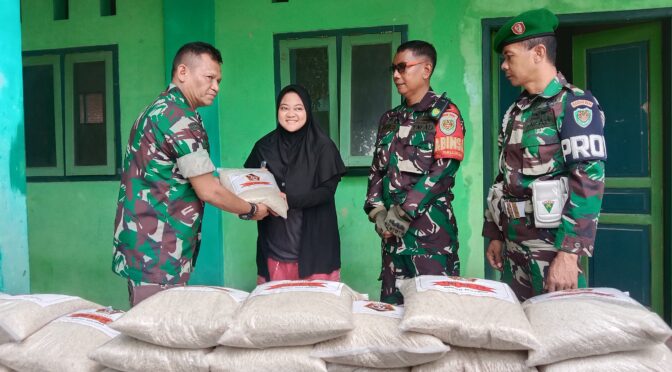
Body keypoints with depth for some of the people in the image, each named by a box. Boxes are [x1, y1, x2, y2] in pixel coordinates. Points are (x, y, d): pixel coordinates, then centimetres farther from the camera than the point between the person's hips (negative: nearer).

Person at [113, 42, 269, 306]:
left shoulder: (159, 109, 15)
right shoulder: (179, 116, -16)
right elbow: (208, 191, -15)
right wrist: (251, 210, 0)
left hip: (143, 247, 10)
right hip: (157, 253, -10)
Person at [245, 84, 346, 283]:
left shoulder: (322, 145, -2)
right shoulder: (264, 146, 8)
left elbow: (327, 190, -7)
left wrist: (288, 200, -20)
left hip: (313, 244, -2)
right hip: (274, 245, 3)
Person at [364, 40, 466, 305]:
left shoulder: (443, 112, -3)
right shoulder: (390, 118, 17)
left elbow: (444, 169, -14)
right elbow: (377, 168, 14)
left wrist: (404, 212, -15)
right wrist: (377, 211, -1)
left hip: (430, 225, -6)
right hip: (392, 227, 6)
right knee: (391, 301, 11)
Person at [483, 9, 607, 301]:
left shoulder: (574, 104, -9)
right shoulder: (515, 112, 13)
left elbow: (588, 182, -17)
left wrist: (569, 254, -23)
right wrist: (495, 235, 13)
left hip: (553, 247, -7)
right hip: (513, 247, 7)